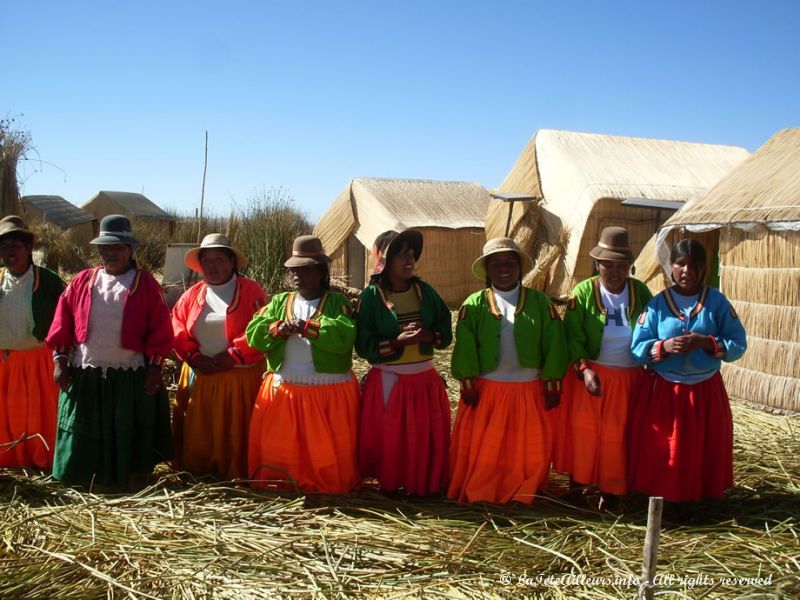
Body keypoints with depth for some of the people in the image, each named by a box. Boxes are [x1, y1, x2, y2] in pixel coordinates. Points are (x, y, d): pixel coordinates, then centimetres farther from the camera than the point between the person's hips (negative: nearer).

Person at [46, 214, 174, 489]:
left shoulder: (146, 284, -2)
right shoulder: (82, 281, 6)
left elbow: (160, 328, -4)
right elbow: (63, 320, 6)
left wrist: (154, 366, -9)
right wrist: (60, 360, 1)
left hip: (131, 378, -2)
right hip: (85, 375, 3)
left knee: (129, 436, 7)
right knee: (86, 436, 11)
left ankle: (131, 486, 22)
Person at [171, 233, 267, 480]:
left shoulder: (251, 291, -3)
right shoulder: (192, 294, 12)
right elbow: (178, 330, 5)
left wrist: (229, 358, -17)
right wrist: (196, 358, -10)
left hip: (239, 379, -4)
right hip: (199, 378, 4)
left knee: (235, 433, 1)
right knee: (197, 433, 8)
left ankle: (236, 477, 13)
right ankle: (197, 476, 21)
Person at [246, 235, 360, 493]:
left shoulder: (338, 303, -1)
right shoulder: (279, 302, 11)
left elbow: (344, 336, -19)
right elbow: (253, 334, 1)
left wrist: (306, 327, -20)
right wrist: (279, 328, -17)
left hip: (330, 394, -3)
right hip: (283, 391, 4)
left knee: (326, 451, 5)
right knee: (278, 449, 9)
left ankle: (330, 489, 21)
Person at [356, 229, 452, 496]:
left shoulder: (425, 291, 4)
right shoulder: (371, 296, -8)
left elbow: (446, 333, 5)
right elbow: (363, 345, -11)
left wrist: (427, 335, -17)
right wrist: (398, 341, -23)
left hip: (425, 379, 4)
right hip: (388, 382, -3)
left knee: (428, 438, 9)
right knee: (388, 438, 3)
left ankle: (426, 485, 27)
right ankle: (389, 484, 22)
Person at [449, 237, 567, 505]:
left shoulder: (540, 303, 1)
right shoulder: (474, 304, -1)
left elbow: (553, 346, -1)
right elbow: (465, 349, -4)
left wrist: (552, 385, -4)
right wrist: (467, 384, -10)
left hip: (530, 392, 1)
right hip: (486, 391, 0)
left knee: (530, 452, 8)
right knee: (480, 450, 6)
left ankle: (521, 498, 25)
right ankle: (478, 497, 21)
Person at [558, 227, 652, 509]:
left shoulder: (640, 292, -1)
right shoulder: (583, 292, -7)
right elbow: (573, 337, -9)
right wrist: (584, 370, -21)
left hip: (629, 378, 2)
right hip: (592, 375, -2)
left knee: (618, 434, 9)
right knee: (582, 431, 2)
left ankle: (611, 489, 23)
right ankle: (578, 482, 19)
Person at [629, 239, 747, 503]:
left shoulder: (717, 302, -1)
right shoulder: (657, 304, -2)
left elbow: (739, 345, -3)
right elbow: (637, 349, -3)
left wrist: (706, 343, -19)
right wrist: (664, 346, -21)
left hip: (707, 393, 1)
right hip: (663, 393, 0)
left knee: (704, 454, 9)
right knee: (660, 457, 3)